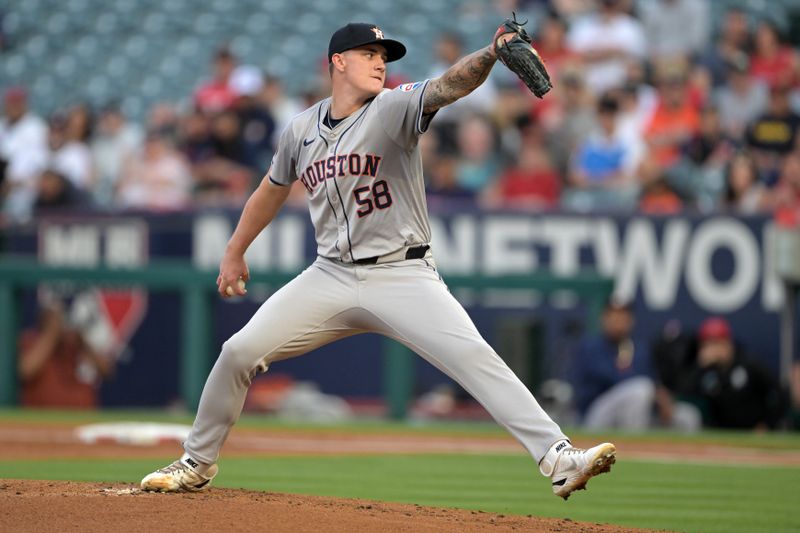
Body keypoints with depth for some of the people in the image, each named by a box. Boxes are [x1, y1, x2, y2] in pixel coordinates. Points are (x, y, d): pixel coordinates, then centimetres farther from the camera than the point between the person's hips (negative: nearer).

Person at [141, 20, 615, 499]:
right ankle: (197, 464, 18)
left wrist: (493, 53, -46)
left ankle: (558, 459, -28)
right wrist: (235, 253, 29)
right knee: (240, 351, -3)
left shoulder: (394, 108, -6)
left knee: (474, 357, -22)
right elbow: (273, 190, 24)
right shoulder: (303, 129, 6)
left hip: (403, 275, -4)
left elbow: (448, 86, -27)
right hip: (331, 277, 4)